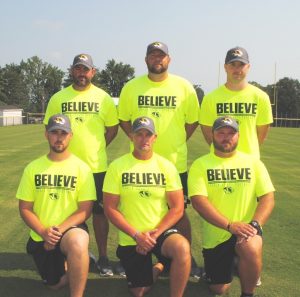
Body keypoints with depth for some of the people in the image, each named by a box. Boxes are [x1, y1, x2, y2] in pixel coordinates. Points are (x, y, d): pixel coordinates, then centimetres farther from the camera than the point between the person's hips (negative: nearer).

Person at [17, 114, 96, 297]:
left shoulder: (82, 168, -6)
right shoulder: (33, 168, 1)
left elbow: (85, 209, -9)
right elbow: (25, 208, 1)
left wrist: (60, 230, -21)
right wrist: (43, 232, -16)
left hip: (71, 229, -3)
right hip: (41, 236, 4)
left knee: (78, 245, -38)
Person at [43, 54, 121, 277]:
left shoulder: (103, 98, 2)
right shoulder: (58, 98, 3)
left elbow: (113, 128, 7)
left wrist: (98, 148, 2)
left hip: (97, 166, 0)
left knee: (99, 211, 7)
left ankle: (103, 257, 19)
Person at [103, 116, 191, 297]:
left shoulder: (166, 166, -2)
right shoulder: (117, 167, -5)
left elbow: (177, 208, -5)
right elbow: (110, 208, -6)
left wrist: (155, 234, -17)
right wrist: (136, 235, -15)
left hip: (162, 232, 0)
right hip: (130, 238, 1)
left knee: (182, 247, -33)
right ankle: (158, 267, 36)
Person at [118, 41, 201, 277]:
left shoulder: (184, 87, 0)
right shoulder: (131, 87, 1)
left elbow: (193, 120, 8)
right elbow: (123, 119, 10)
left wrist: (178, 142, 1)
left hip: (175, 163, -1)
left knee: (179, 211, 7)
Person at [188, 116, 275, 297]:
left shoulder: (253, 163, 3)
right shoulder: (200, 165, -3)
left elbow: (268, 198, -4)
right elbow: (198, 200, -15)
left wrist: (254, 225, -22)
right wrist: (230, 225, -25)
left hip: (245, 230, 0)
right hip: (214, 236, 1)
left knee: (251, 249, -35)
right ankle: (227, 264, 42)